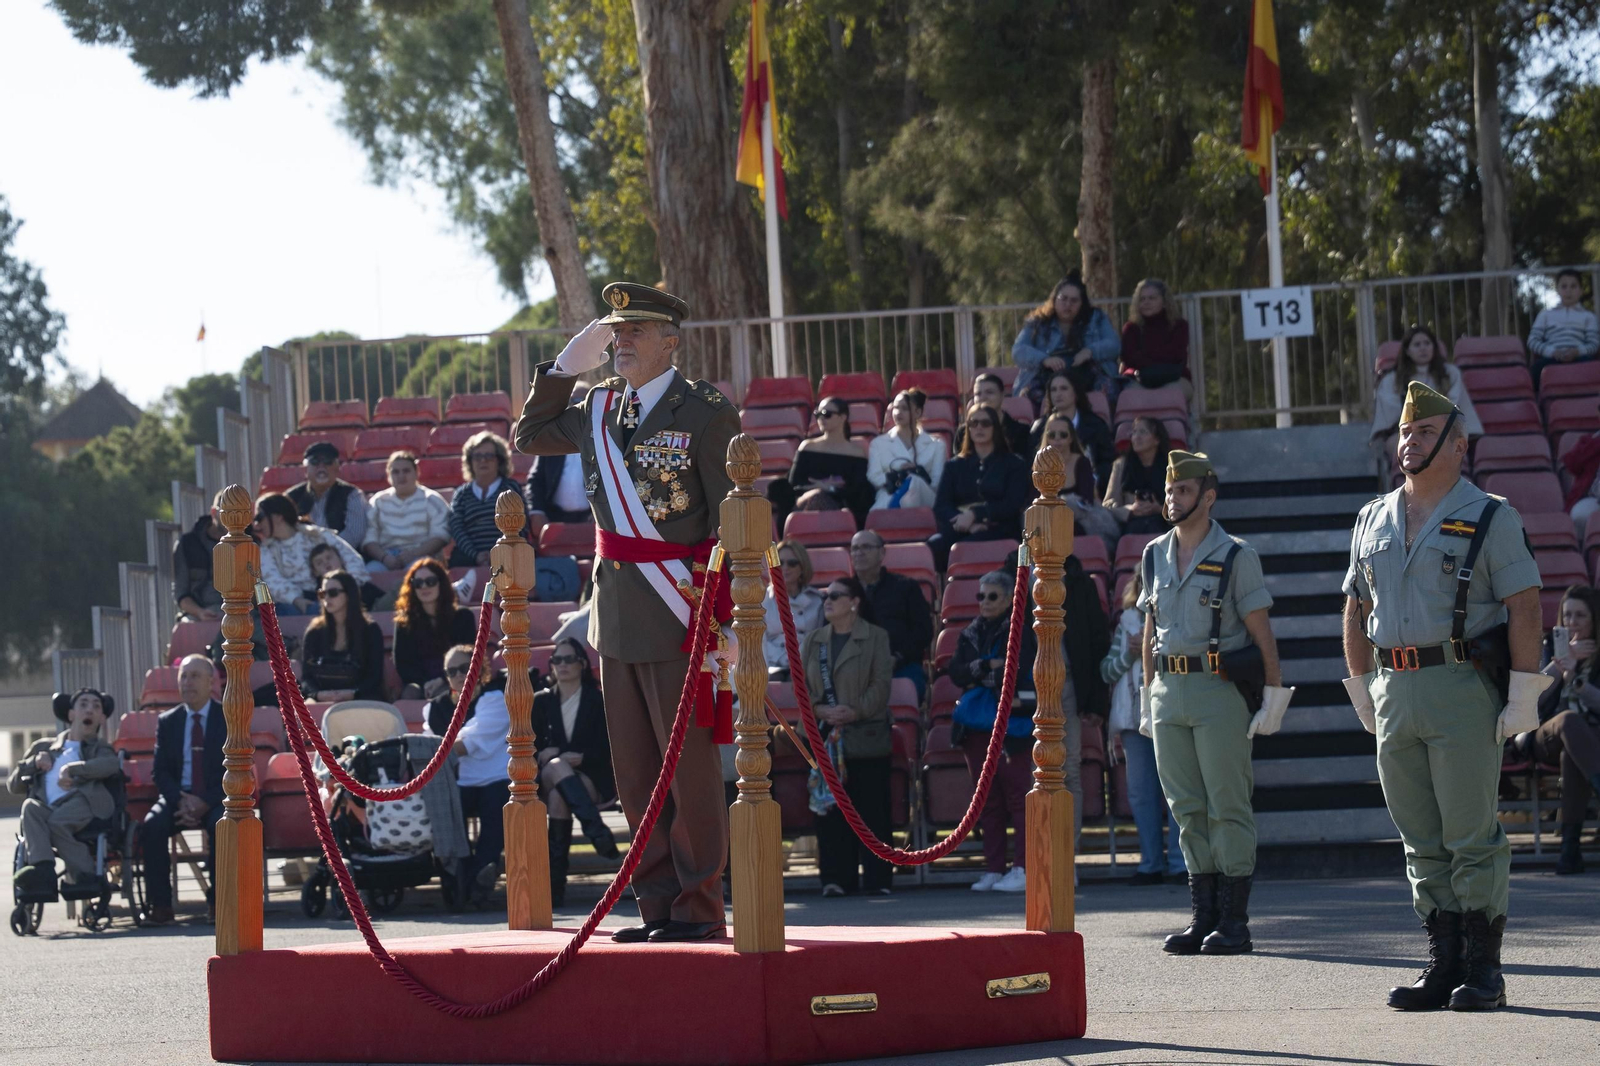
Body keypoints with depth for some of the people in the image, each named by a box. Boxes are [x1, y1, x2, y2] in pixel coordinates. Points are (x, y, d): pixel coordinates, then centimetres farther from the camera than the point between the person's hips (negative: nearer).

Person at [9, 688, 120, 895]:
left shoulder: (100, 748, 28)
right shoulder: (44, 747, 34)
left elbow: (113, 764, 0)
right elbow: (13, 785, 27)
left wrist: (72, 769, -13)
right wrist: (34, 763, 9)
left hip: (81, 803, -2)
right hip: (47, 807, 2)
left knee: (55, 822, -37)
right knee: (30, 806, -34)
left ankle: (84, 875, -28)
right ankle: (42, 869, -50)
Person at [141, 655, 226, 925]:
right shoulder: (167, 721, 12)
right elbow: (161, 771, 6)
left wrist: (205, 802, -17)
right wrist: (180, 801, -14)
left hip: (217, 799, -2)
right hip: (177, 797, 2)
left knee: (221, 823, -36)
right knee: (152, 825, -29)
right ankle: (160, 905, -26)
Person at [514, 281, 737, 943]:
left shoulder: (705, 412, -9)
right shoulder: (599, 409, 10)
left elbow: (733, 520, -10)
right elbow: (529, 438, 28)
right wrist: (563, 367, 14)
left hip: (679, 617, -7)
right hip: (616, 619, 7)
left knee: (690, 769, -1)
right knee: (635, 775, 11)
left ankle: (699, 907, 5)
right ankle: (658, 905, 18)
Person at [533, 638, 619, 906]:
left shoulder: (598, 700, 8)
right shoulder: (542, 701, 16)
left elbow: (606, 749, -2)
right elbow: (532, 747, 9)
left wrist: (581, 758, -18)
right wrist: (544, 756, -14)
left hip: (593, 777, -2)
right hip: (547, 778, 2)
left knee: (558, 796, -37)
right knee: (557, 766, -38)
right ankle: (596, 830, -55)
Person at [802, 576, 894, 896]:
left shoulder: (875, 638, 1)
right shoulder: (814, 640, 14)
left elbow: (880, 685, -5)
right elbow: (802, 685, 8)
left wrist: (855, 711, -17)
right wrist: (821, 710, -10)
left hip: (866, 735, -4)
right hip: (826, 737, 4)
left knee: (872, 810, -3)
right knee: (831, 808, 1)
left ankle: (877, 878, 1)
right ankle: (837, 878, 4)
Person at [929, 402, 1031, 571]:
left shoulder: (1014, 465, 15)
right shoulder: (955, 466, 23)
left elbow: (1012, 506, 1)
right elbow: (941, 507, 10)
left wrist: (975, 515, -14)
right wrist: (968, 524, -11)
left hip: (999, 531, -3)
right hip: (960, 530, 3)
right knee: (934, 545, -34)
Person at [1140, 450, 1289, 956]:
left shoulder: (1235, 557, -5)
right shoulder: (1155, 556, 12)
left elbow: (1261, 631, -6)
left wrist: (1274, 696, -10)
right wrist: (1147, 696, 16)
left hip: (1219, 691, -6)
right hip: (1169, 690, 6)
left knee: (1228, 806, -3)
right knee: (1188, 809, 6)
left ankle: (1234, 922, -1)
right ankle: (1203, 917, 11)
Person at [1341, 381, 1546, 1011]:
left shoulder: (1490, 519, -1)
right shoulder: (1374, 520, 15)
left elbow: (1524, 606, -6)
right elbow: (1357, 610, 21)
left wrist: (1524, 697, -12)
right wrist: (1360, 690, 16)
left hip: (1464, 687, -6)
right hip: (1395, 692, 6)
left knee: (1471, 833, -5)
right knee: (1420, 837, 7)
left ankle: (1483, 970, 0)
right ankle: (1444, 964, 12)